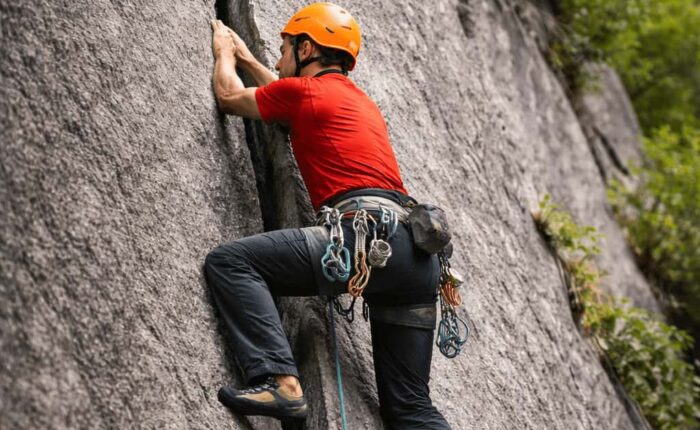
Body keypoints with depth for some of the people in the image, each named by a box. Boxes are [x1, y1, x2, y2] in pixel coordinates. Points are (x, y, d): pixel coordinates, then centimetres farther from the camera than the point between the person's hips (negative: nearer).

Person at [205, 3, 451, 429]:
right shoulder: (363, 103, 31)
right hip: (419, 256, 8)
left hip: (369, 236, -8)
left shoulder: (303, 90, 9)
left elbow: (229, 96, 24)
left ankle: (280, 381, -24)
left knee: (228, 261, -9)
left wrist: (225, 51, 43)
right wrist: (249, 60, 61)